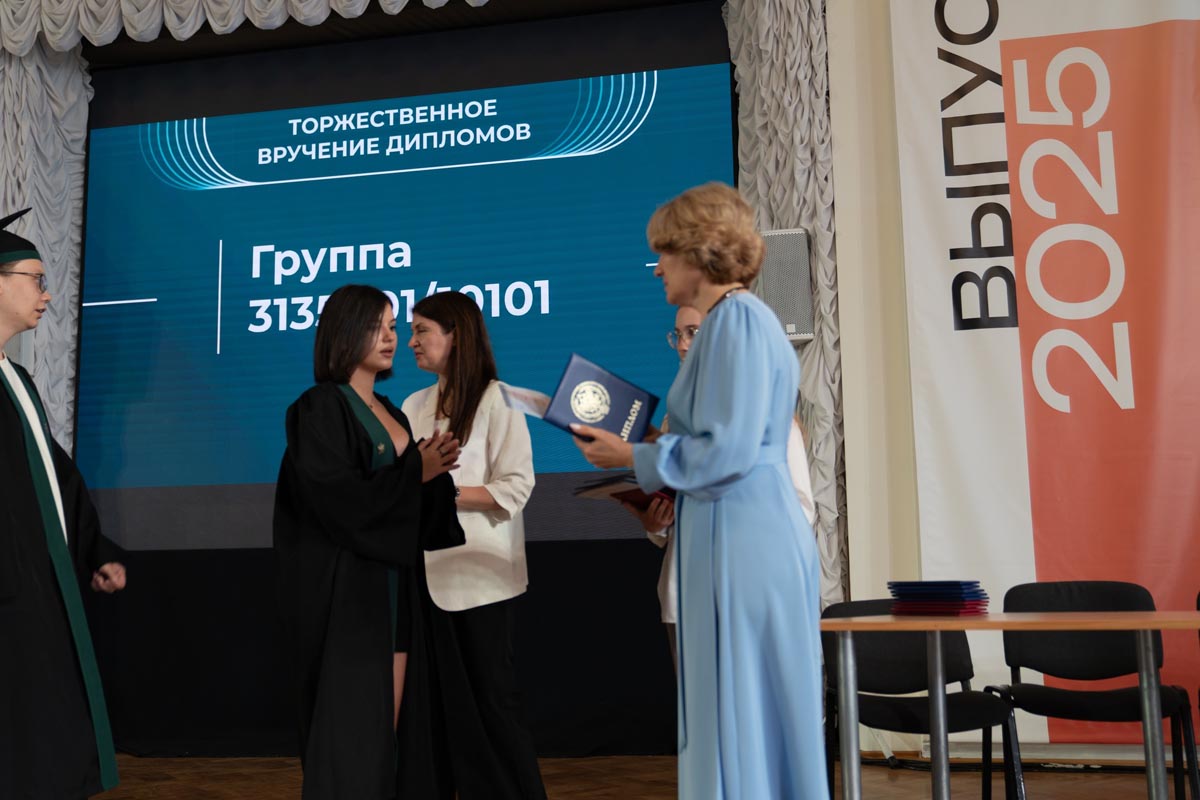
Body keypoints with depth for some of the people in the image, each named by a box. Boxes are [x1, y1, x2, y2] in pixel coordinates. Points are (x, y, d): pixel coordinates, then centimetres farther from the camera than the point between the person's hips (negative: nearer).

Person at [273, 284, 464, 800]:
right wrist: (417, 471, -14)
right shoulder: (319, 409, -9)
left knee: (388, 727, 8)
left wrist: (435, 468, -4)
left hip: (392, 587, 8)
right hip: (345, 588, -8)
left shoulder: (389, 412, 16)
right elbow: (338, 500, -19)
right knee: (351, 728, -5)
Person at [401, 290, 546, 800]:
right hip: (431, 573, 6)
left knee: (492, 696, 2)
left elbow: (516, 487, -12)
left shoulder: (496, 400, -6)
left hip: (479, 573, -6)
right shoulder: (414, 406, 12)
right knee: (452, 700, 10)